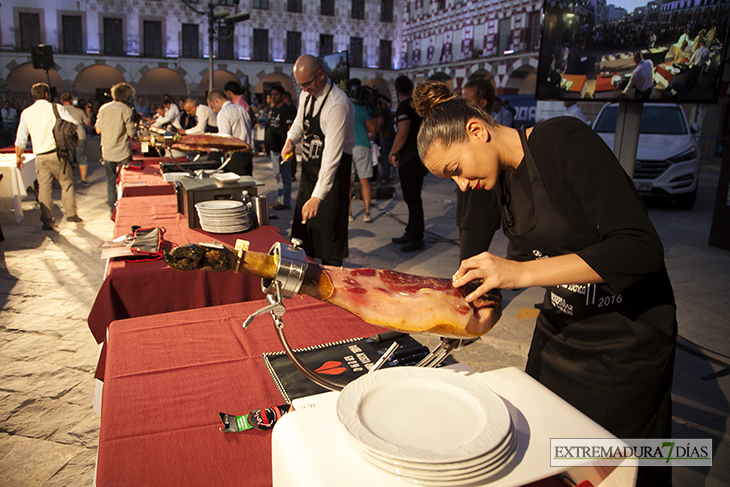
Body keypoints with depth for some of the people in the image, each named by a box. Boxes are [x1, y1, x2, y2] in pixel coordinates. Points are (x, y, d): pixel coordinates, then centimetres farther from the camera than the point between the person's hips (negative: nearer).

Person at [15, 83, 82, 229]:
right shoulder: (57, 108, -2)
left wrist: (18, 156, 21)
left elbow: (21, 137, 11)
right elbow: (74, 125, -8)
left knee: (44, 187, 7)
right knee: (67, 183, 9)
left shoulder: (26, 113, 8)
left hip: (40, 156, 3)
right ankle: (70, 213, 8)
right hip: (58, 152, -3)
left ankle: (47, 220, 8)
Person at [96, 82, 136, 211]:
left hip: (107, 151, 4)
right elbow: (131, 133, -10)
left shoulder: (103, 108, 1)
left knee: (110, 180, 13)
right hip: (123, 152, -4)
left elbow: (98, 130, 5)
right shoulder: (127, 110, -11)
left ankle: (112, 206, 17)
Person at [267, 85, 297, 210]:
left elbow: (291, 130, -17)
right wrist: (269, 145, 20)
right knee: (277, 175, 15)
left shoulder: (287, 110, -11)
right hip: (274, 148, 9)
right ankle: (279, 199, 25)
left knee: (284, 176, -4)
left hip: (282, 149, -9)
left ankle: (285, 202, 2)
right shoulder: (273, 109, 15)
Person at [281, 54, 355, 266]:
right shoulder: (306, 94, 1)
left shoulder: (338, 104, -26)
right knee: (303, 221, 15)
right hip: (309, 166, 8)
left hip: (333, 169, -8)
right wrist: (291, 139, -2)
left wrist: (318, 196, -34)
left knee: (329, 225, -1)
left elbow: (332, 154, -31)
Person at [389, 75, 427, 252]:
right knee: (413, 198, 17)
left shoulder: (404, 107, -14)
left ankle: (417, 239, 1)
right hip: (420, 157, 10)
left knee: (412, 199, -4)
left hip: (410, 160, -10)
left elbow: (403, 133, -25)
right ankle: (411, 233, 27)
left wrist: (393, 153, -12)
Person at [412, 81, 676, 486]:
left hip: (625, 340, -7)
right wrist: (484, 302, -5)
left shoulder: (565, 140, -22)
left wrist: (521, 273, -33)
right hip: (558, 328, 7)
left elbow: (641, 249, -28)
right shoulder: (505, 178, 2)